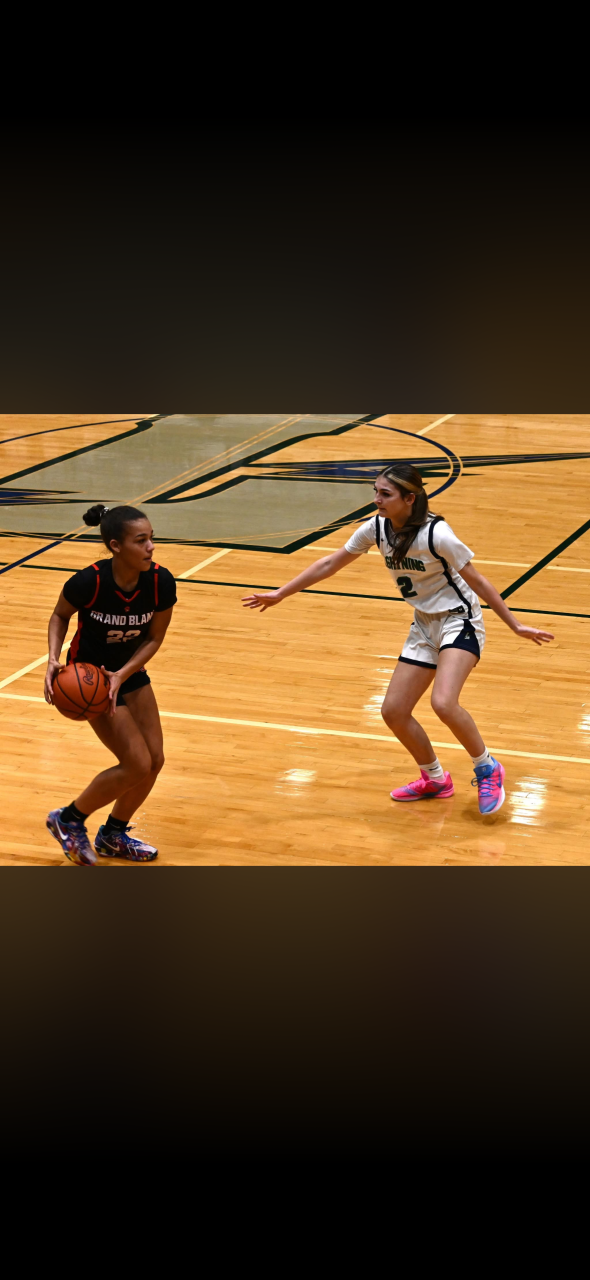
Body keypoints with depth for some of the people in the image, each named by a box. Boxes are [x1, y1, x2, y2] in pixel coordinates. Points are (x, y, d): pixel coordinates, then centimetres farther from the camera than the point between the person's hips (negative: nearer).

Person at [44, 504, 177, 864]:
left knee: (155, 760, 5)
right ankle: (69, 820, 13)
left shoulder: (161, 583, -20)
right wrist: (54, 659, -23)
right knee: (137, 766, -9)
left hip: (131, 672, 5)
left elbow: (154, 638, -7)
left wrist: (123, 675, -21)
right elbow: (60, 615, -9)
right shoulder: (89, 582, -30)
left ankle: (113, 834, 29)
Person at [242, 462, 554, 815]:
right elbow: (329, 564, 5)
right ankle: (435, 780, 25)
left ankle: (488, 769, -3)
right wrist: (280, 594, 6)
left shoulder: (437, 534, -24)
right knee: (394, 711, 2)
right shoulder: (376, 529, -6)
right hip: (424, 626, 7)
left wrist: (516, 625, -12)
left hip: (459, 621, -7)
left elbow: (477, 580, -15)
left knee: (443, 703, -28)